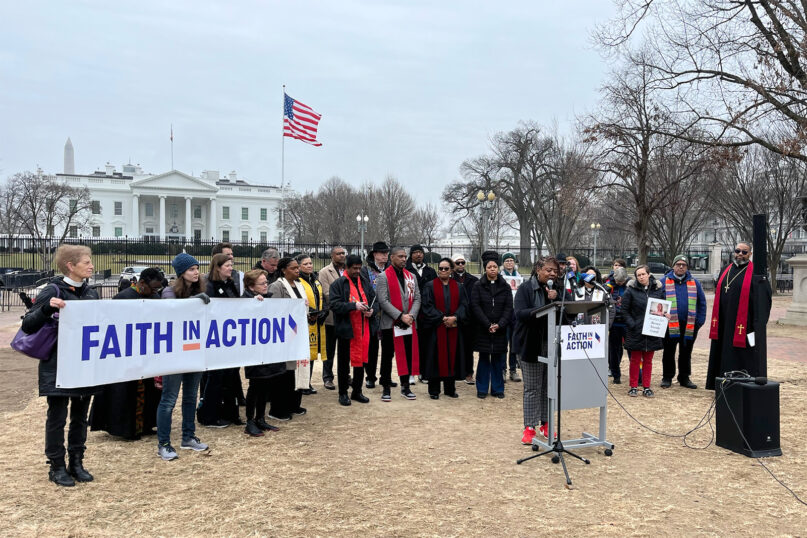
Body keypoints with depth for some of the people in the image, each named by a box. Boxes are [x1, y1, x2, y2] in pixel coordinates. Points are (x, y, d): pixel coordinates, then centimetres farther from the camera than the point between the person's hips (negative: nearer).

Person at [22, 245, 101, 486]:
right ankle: (57, 467, 18)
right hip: (58, 366, -6)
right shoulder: (53, 291, -10)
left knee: (80, 416, 13)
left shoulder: (90, 293, 8)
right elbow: (28, 325, -13)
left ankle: (76, 463, 25)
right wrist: (47, 308, -29)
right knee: (57, 417, 5)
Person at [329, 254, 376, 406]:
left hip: (363, 329, 5)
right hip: (346, 329, -5)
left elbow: (373, 299, 16)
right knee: (344, 362, 6)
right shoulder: (338, 284, -5)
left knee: (361, 360, 12)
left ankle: (357, 392, 25)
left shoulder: (365, 282, 11)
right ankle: (343, 393, 18)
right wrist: (354, 305, -23)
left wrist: (371, 310, -5)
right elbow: (334, 304, -14)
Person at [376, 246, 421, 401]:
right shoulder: (383, 277, -4)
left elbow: (417, 298, 8)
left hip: (409, 324, 5)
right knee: (387, 356, 3)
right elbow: (383, 301, -12)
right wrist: (401, 316, -16)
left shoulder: (411, 277, 13)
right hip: (390, 323, -4)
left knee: (408, 355, 8)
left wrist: (411, 316, -9)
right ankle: (386, 388, 12)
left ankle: (405, 387, 19)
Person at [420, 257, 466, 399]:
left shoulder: (458, 287, 10)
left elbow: (463, 305, 4)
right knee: (436, 357, 0)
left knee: (452, 357, 5)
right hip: (436, 328, -3)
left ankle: (450, 388, 16)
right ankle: (434, 390, 8)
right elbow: (426, 306, -6)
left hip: (454, 328, 3)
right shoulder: (429, 286, 1)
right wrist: (442, 318, -14)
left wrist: (455, 317, -14)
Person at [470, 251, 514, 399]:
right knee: (484, 359, 4)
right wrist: (488, 325, -13)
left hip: (500, 329, 1)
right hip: (483, 329, -1)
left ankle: (497, 388, 16)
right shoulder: (478, 286, 1)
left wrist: (499, 325, -12)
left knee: (498, 359, 5)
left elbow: (509, 308, 1)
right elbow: (475, 307, -6)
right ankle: (482, 389, 13)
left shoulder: (505, 287, 6)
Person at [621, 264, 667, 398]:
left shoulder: (658, 289, 4)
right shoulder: (631, 290, -3)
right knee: (635, 360, 6)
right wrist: (632, 324, -13)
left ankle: (647, 387, 18)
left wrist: (665, 316, -6)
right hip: (636, 332, -2)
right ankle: (633, 387, 15)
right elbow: (625, 310, -3)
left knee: (648, 360, 10)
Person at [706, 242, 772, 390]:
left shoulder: (756, 274, -7)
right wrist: (715, 324, 14)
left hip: (744, 327, -6)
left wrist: (756, 327, -17)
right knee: (724, 359, 12)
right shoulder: (725, 271, 13)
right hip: (724, 326, 6)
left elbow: (763, 302, -12)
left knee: (743, 360, 0)